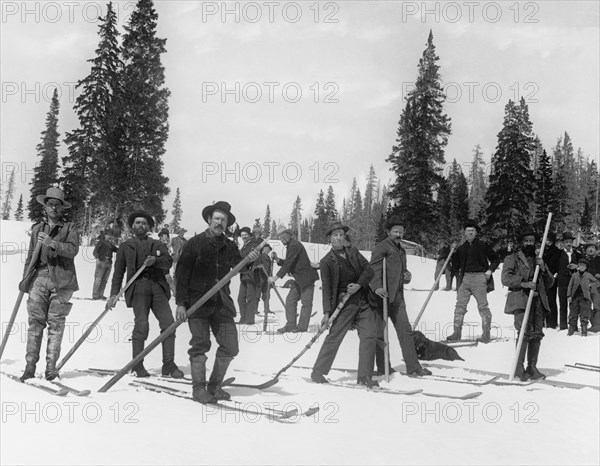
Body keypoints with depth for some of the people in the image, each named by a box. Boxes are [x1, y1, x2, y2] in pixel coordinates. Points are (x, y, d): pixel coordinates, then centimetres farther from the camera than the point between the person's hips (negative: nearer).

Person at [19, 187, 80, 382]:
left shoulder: (70, 228, 10)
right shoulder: (37, 228, 19)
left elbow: (73, 249, -7)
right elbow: (31, 256, 19)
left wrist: (52, 243, -19)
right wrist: (25, 279, 13)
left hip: (61, 279, -2)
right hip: (39, 276, 2)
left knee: (56, 323, -2)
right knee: (35, 321, -4)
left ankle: (51, 367, 0)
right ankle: (30, 366, -2)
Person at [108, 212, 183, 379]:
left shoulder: (158, 245, 22)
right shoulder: (125, 246, 21)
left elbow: (168, 262, 4)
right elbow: (118, 271, 17)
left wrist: (155, 260, -16)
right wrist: (114, 293, 7)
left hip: (157, 286, 2)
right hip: (137, 286, -2)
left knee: (168, 324, -11)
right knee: (141, 325, -16)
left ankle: (169, 365, -4)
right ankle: (137, 365, -3)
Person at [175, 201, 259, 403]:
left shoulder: (229, 246, 11)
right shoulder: (195, 243, -2)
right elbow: (182, 273, -4)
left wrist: (249, 260, -25)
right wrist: (181, 303, -10)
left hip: (222, 303, 4)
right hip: (197, 302, -4)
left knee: (230, 347, 3)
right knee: (200, 345, -5)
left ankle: (214, 386, 19)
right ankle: (198, 388, 7)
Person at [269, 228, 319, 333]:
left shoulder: (294, 245, -13)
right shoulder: (291, 246, 18)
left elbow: (288, 264, -19)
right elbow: (287, 264, 18)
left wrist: (276, 277, -18)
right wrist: (277, 259, 2)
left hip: (306, 277, -11)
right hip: (300, 279, 11)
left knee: (306, 302, -4)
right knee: (290, 299, 7)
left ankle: (302, 326, 0)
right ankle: (291, 325, 9)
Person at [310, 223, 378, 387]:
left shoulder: (353, 251, 12)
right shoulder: (327, 261, -2)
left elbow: (368, 269, 7)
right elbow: (326, 287, -7)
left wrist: (359, 284, -11)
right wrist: (327, 312, -15)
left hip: (363, 302, 5)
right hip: (345, 303, -4)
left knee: (369, 336, -3)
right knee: (334, 337, -5)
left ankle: (364, 376, 4)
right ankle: (318, 372, 10)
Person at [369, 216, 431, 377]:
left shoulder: (401, 250, 22)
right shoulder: (381, 247, -5)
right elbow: (373, 269, -17)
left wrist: (407, 276, 8)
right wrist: (377, 287, -32)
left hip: (397, 297, 8)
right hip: (382, 296, -8)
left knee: (405, 330, 5)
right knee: (380, 332, 0)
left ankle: (413, 367, 8)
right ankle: (383, 368, 10)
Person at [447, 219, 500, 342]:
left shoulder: (483, 246, 5)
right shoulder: (461, 248, 14)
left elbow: (495, 259, 11)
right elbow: (455, 265, 24)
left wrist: (490, 270, -2)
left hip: (479, 277, -3)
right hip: (465, 278, 4)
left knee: (483, 306, -3)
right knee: (460, 305, 0)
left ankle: (486, 334, 0)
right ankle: (457, 332, 4)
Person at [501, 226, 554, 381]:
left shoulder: (539, 260, 25)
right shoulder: (512, 258, 9)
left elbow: (550, 282, 19)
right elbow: (505, 278, -4)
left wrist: (543, 268, 2)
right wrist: (524, 283, -17)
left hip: (538, 300, 5)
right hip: (521, 300, -5)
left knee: (537, 334, 1)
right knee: (525, 332, -15)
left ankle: (532, 367, 10)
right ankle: (518, 367, -8)